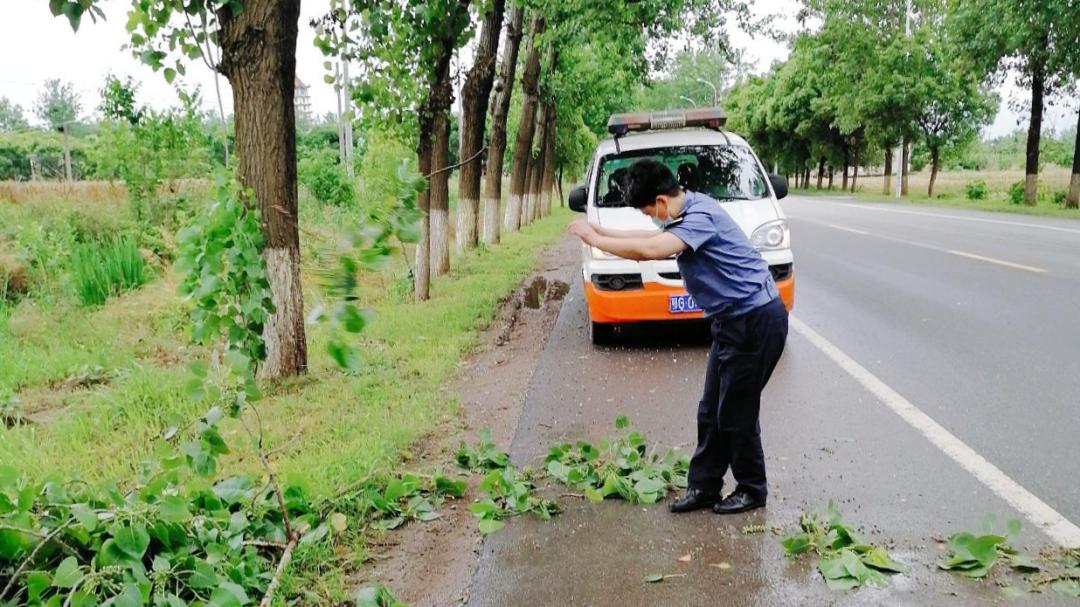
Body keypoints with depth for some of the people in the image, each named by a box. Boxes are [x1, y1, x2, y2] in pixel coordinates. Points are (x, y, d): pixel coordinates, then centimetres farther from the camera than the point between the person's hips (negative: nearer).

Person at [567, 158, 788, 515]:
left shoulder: (700, 216, -22)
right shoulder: (687, 213, 9)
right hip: (734, 322, 10)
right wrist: (602, 232, 11)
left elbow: (650, 249, -36)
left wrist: (595, 239, -25)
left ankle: (752, 491, 19)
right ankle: (704, 486, 22)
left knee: (736, 414, 1)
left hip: (757, 321, -10)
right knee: (711, 411, 12)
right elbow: (654, 237, 22)